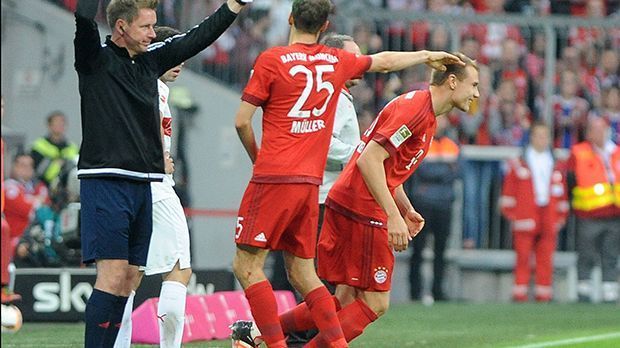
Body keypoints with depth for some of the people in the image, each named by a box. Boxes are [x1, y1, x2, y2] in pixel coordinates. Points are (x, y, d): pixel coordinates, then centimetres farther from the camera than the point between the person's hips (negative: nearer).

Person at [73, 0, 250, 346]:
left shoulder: (151, 61, 15)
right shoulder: (96, 60, -5)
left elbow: (197, 38, 25)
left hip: (143, 184, 8)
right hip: (105, 183, -8)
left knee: (129, 279, 7)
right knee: (114, 276, -13)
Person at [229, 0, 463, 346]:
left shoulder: (271, 60, -4)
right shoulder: (338, 61, 11)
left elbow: (242, 121, -4)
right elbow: (386, 61, 29)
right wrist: (427, 56, 46)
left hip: (273, 178, -6)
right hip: (312, 184, 6)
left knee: (247, 266, -2)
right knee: (302, 273, 13)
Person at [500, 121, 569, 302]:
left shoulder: (557, 166, 14)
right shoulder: (518, 164, 6)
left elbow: (562, 194, 17)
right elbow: (508, 192, 7)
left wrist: (561, 217, 12)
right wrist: (510, 214, 1)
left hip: (549, 221, 2)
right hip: (525, 219, -2)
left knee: (546, 259, 1)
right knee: (523, 258, -3)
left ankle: (544, 294, 5)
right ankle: (520, 293, -1)